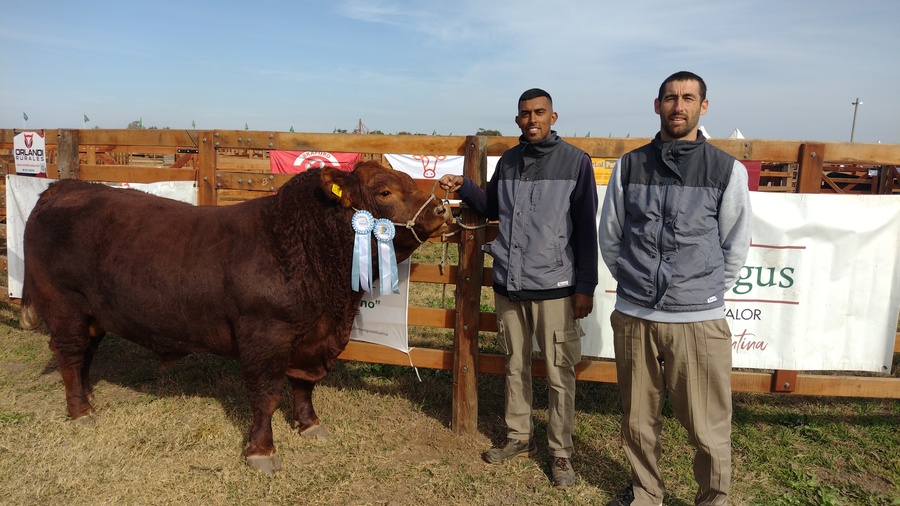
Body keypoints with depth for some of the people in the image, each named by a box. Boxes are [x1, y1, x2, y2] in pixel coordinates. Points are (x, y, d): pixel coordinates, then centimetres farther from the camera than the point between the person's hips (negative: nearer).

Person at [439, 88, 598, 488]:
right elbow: (492, 208, 23)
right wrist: (464, 188, 6)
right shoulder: (508, 161, 9)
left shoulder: (575, 161, -4)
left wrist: (585, 286, -7)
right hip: (508, 284, 5)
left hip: (554, 286, -4)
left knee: (559, 373, 4)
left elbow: (586, 229, -5)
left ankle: (560, 451, 20)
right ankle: (519, 437, 32)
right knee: (515, 365, 16)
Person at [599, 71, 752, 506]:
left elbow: (735, 247, 7)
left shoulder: (728, 170, 0)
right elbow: (609, 237, 12)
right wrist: (635, 284, 11)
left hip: (699, 320, -2)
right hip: (633, 316, 2)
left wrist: (706, 292, 8)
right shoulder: (629, 166, 5)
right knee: (638, 422, 14)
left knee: (708, 429, 3)